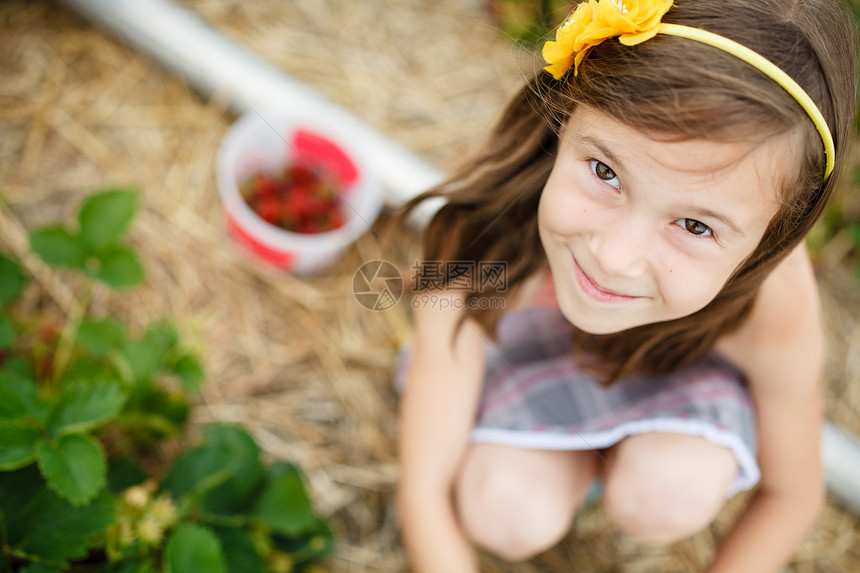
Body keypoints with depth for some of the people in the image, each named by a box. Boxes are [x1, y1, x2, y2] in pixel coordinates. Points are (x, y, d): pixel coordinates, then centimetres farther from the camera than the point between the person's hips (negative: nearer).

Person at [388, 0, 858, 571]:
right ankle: (571, 465, 11)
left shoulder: (777, 314, -35)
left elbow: (792, 492, -13)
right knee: (503, 516, -23)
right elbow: (425, 487, -29)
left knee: (665, 501, -28)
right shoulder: (478, 240, -38)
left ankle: (617, 458, 8)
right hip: (537, 339, 0)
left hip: (684, 361, 1)